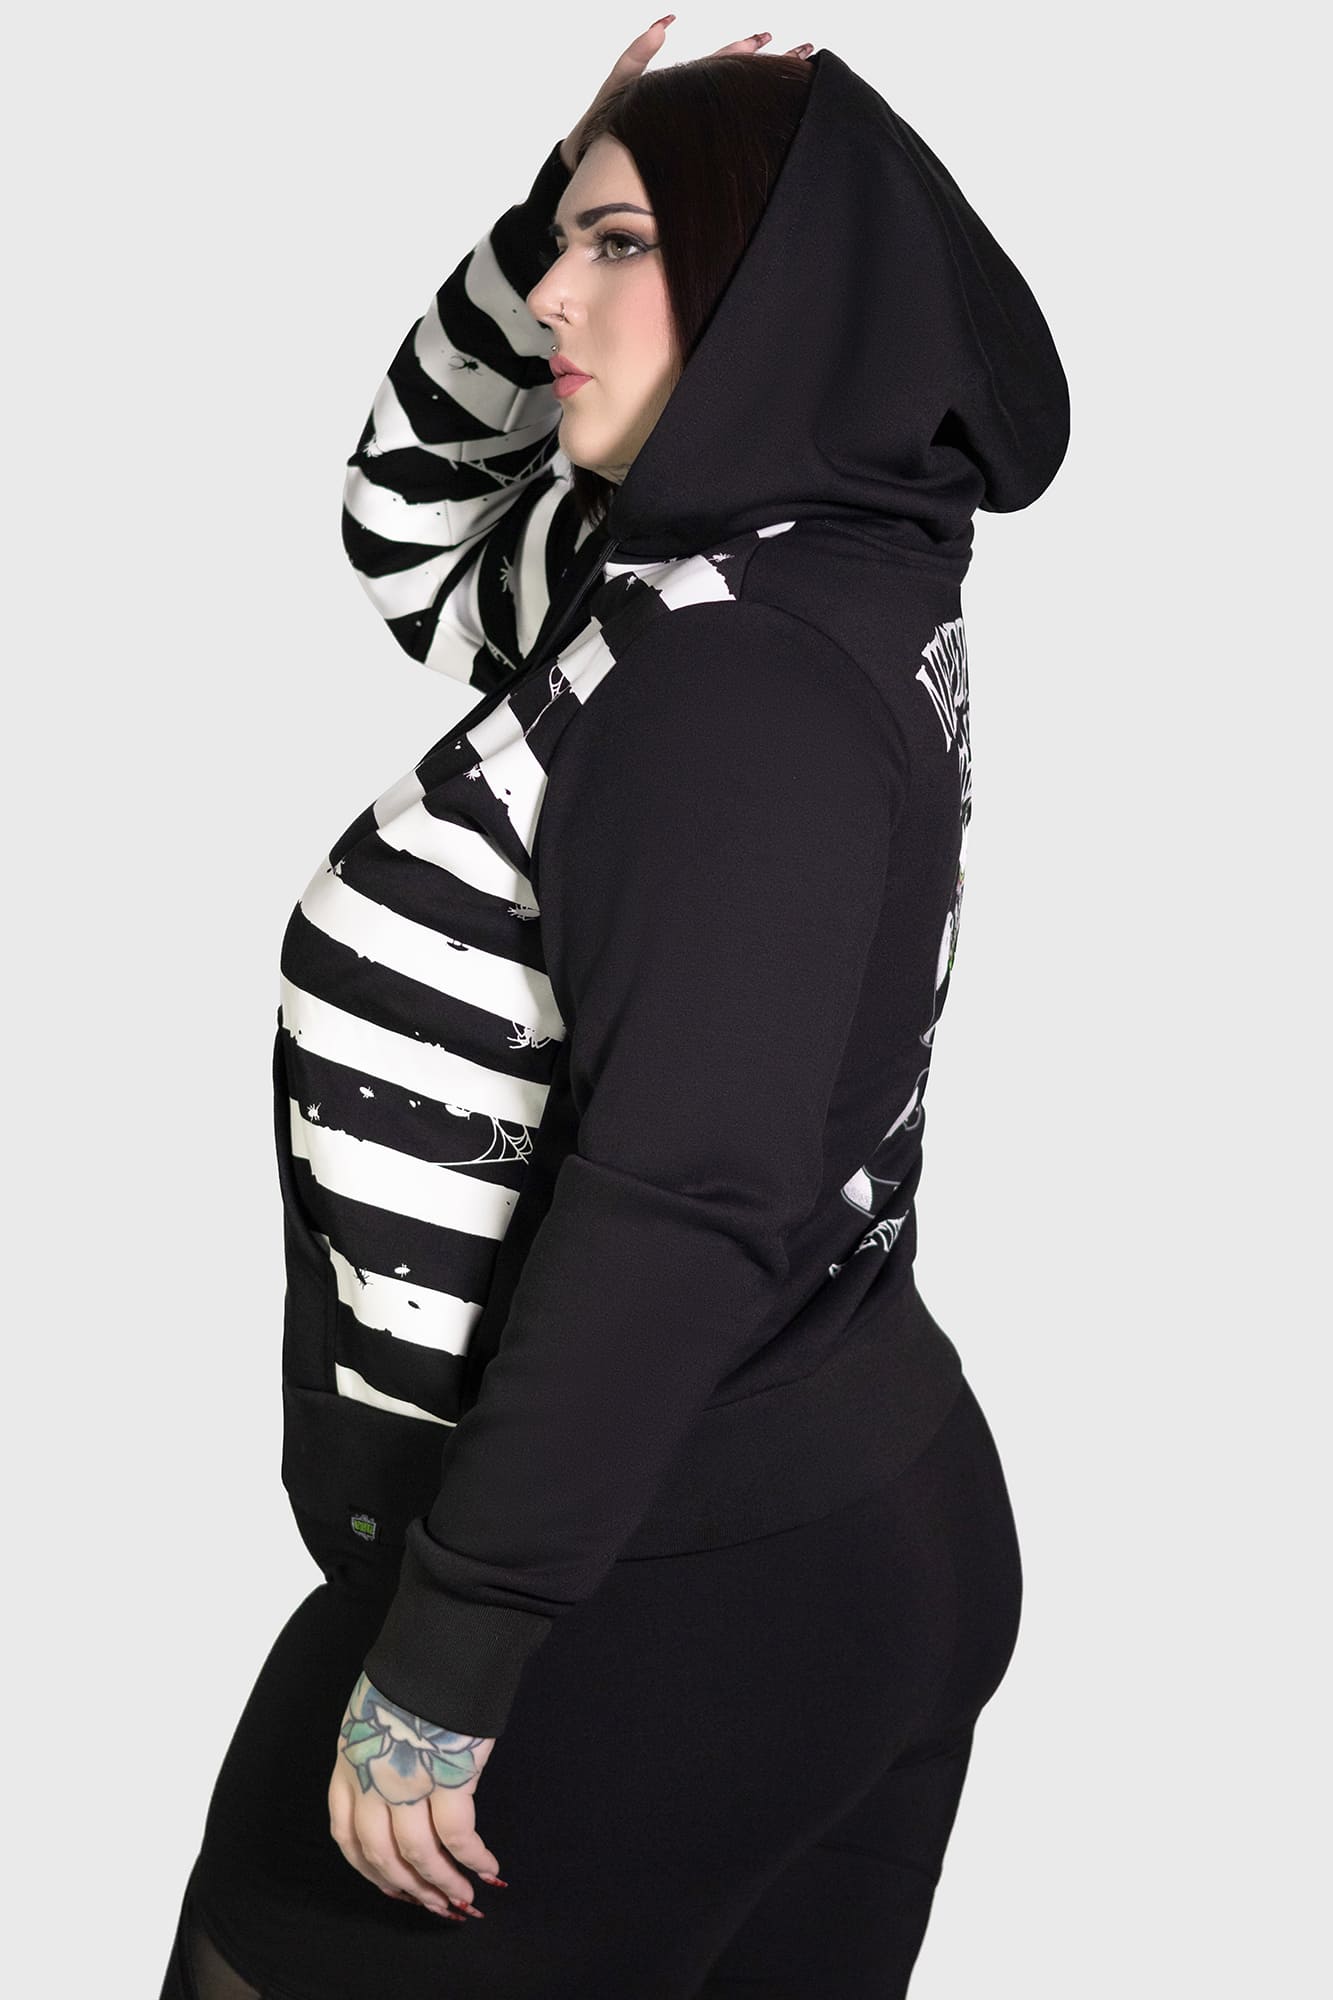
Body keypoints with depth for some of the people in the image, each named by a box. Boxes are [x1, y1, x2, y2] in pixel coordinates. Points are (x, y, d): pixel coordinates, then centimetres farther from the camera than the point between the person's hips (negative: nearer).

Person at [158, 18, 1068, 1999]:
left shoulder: (744, 683, -23)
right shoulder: (690, 580, 5)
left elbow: (678, 1204, -28)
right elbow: (408, 528, 21)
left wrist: (439, 1667, -23)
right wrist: (550, 214, 6)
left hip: (663, 1599, -9)